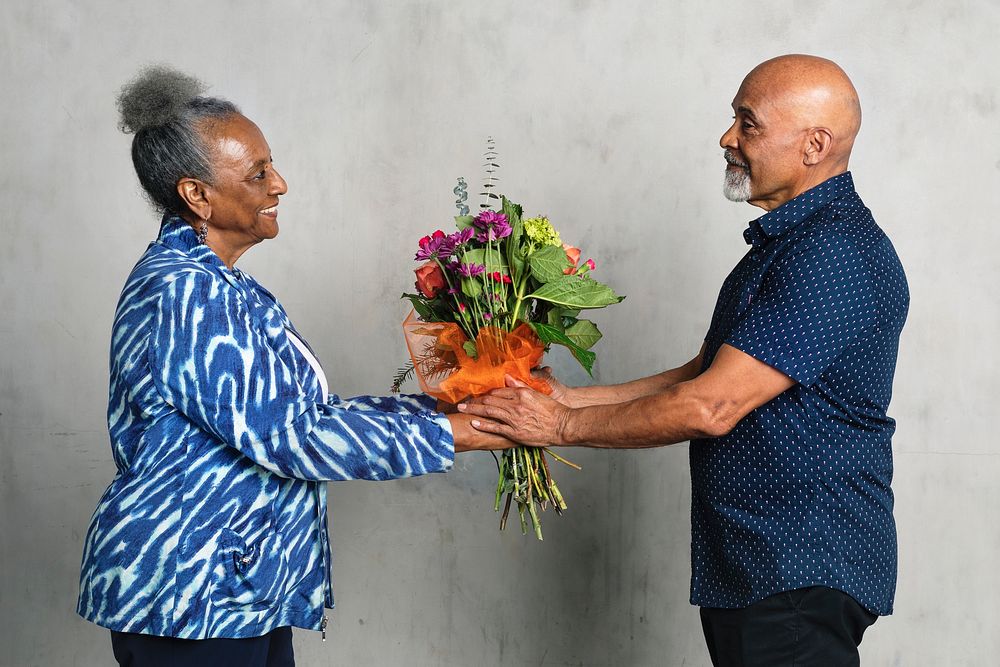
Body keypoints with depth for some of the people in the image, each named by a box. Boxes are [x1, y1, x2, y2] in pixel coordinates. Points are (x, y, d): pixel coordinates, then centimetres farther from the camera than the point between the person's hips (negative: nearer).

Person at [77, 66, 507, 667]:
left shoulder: (215, 284, 11)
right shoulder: (186, 293, -21)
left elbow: (301, 409, 11)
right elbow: (291, 436, -23)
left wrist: (441, 407, 5)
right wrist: (459, 434, -18)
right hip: (188, 599, -9)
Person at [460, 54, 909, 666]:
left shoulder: (836, 254, -20)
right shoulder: (784, 243, 14)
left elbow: (710, 407, -23)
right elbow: (701, 375, 15)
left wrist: (563, 426, -13)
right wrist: (571, 399, 7)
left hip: (803, 575, -10)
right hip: (744, 565, 10)